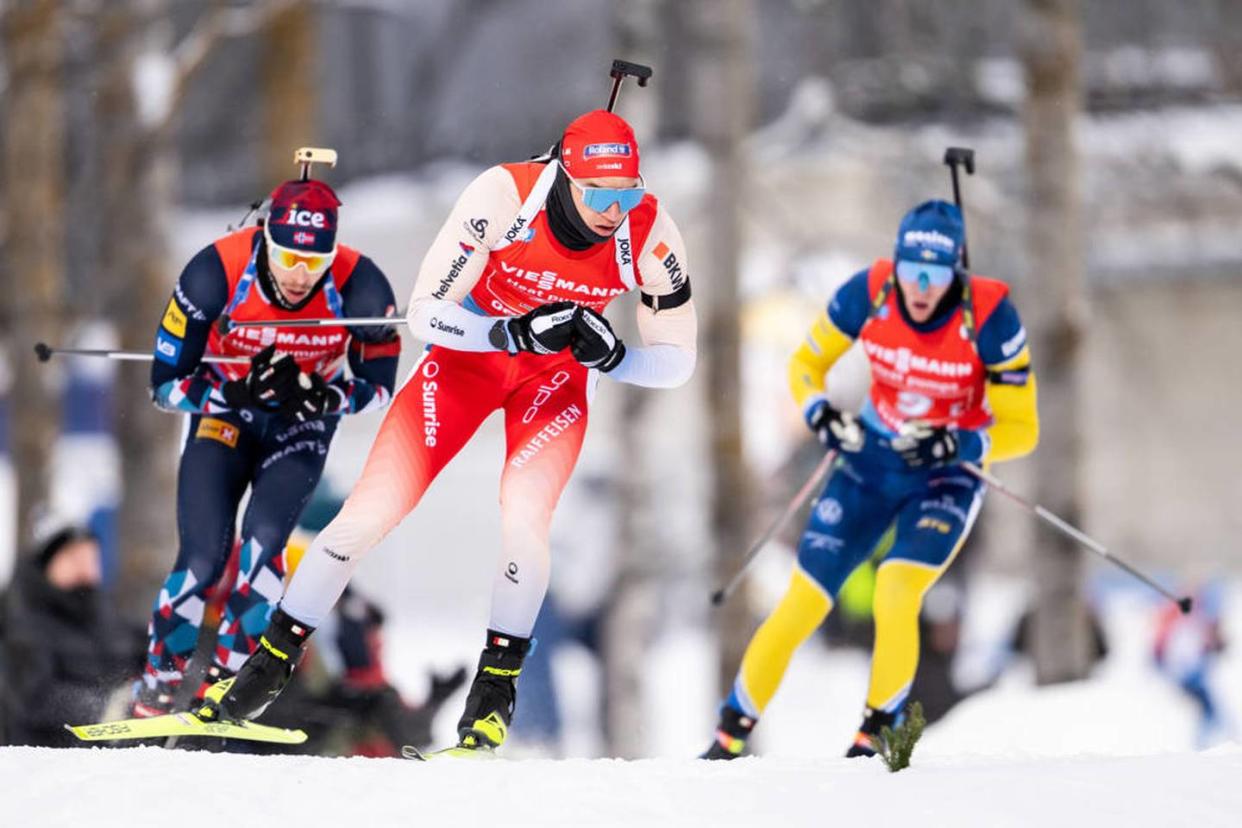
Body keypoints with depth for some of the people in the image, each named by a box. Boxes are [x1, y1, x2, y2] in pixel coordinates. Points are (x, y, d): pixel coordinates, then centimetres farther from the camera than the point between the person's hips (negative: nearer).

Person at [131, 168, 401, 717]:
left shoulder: (360, 287, -26)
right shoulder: (217, 272, -28)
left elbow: (378, 387, -11)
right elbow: (165, 384, -19)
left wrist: (321, 398, -32)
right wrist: (236, 392, -37)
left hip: (302, 426, 0)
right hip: (223, 412, 0)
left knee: (262, 542, -23)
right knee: (203, 559, -15)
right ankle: (158, 683, 5)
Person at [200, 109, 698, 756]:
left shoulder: (649, 234, -25)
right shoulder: (502, 197, -31)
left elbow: (676, 359, -11)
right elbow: (426, 313, -24)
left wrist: (610, 356, -31)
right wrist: (516, 332, -38)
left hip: (556, 374, 1)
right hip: (470, 347, -1)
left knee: (524, 515, -25)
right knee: (371, 511, -7)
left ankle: (495, 690, -8)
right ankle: (272, 663, 8)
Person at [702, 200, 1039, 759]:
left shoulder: (989, 317, -24)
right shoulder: (869, 293, -17)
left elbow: (1021, 430, -16)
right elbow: (804, 366, -1)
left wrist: (953, 446, -33)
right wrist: (821, 416, -21)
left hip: (947, 475, -3)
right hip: (870, 461, 3)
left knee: (895, 597, -25)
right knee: (803, 603, -3)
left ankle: (874, 736, -7)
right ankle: (731, 735, 10)